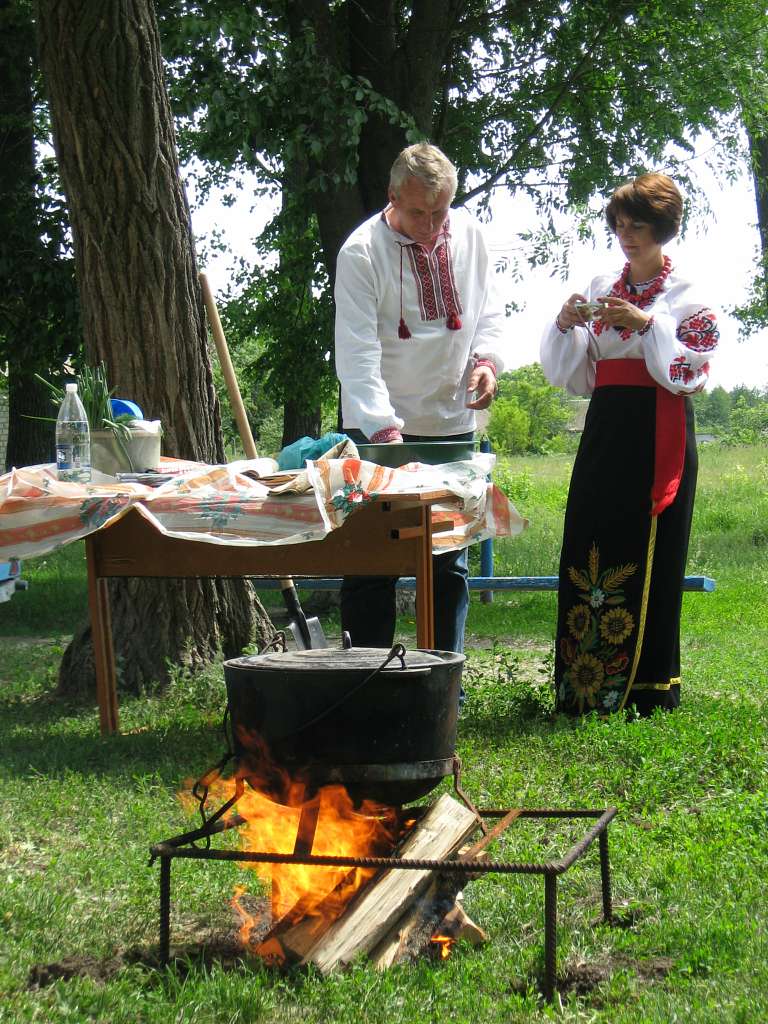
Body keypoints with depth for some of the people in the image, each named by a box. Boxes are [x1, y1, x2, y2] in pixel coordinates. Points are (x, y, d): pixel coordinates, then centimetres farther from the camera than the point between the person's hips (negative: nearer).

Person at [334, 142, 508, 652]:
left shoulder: (469, 234, 3)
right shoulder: (362, 251, -13)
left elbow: (490, 310, 14)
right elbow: (358, 354, -19)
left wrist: (488, 359, -8)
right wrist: (385, 430, -29)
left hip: (452, 422, 5)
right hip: (378, 429, -5)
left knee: (450, 565, 10)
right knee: (371, 568, -2)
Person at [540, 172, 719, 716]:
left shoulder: (688, 295, 2)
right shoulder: (600, 289, 15)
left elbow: (688, 375, -7)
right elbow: (571, 376, 14)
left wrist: (646, 324, -16)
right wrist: (565, 325, -3)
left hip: (658, 439, -4)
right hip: (605, 433, 5)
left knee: (649, 560, -5)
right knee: (588, 555, 0)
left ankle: (647, 688, 3)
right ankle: (586, 692, 7)